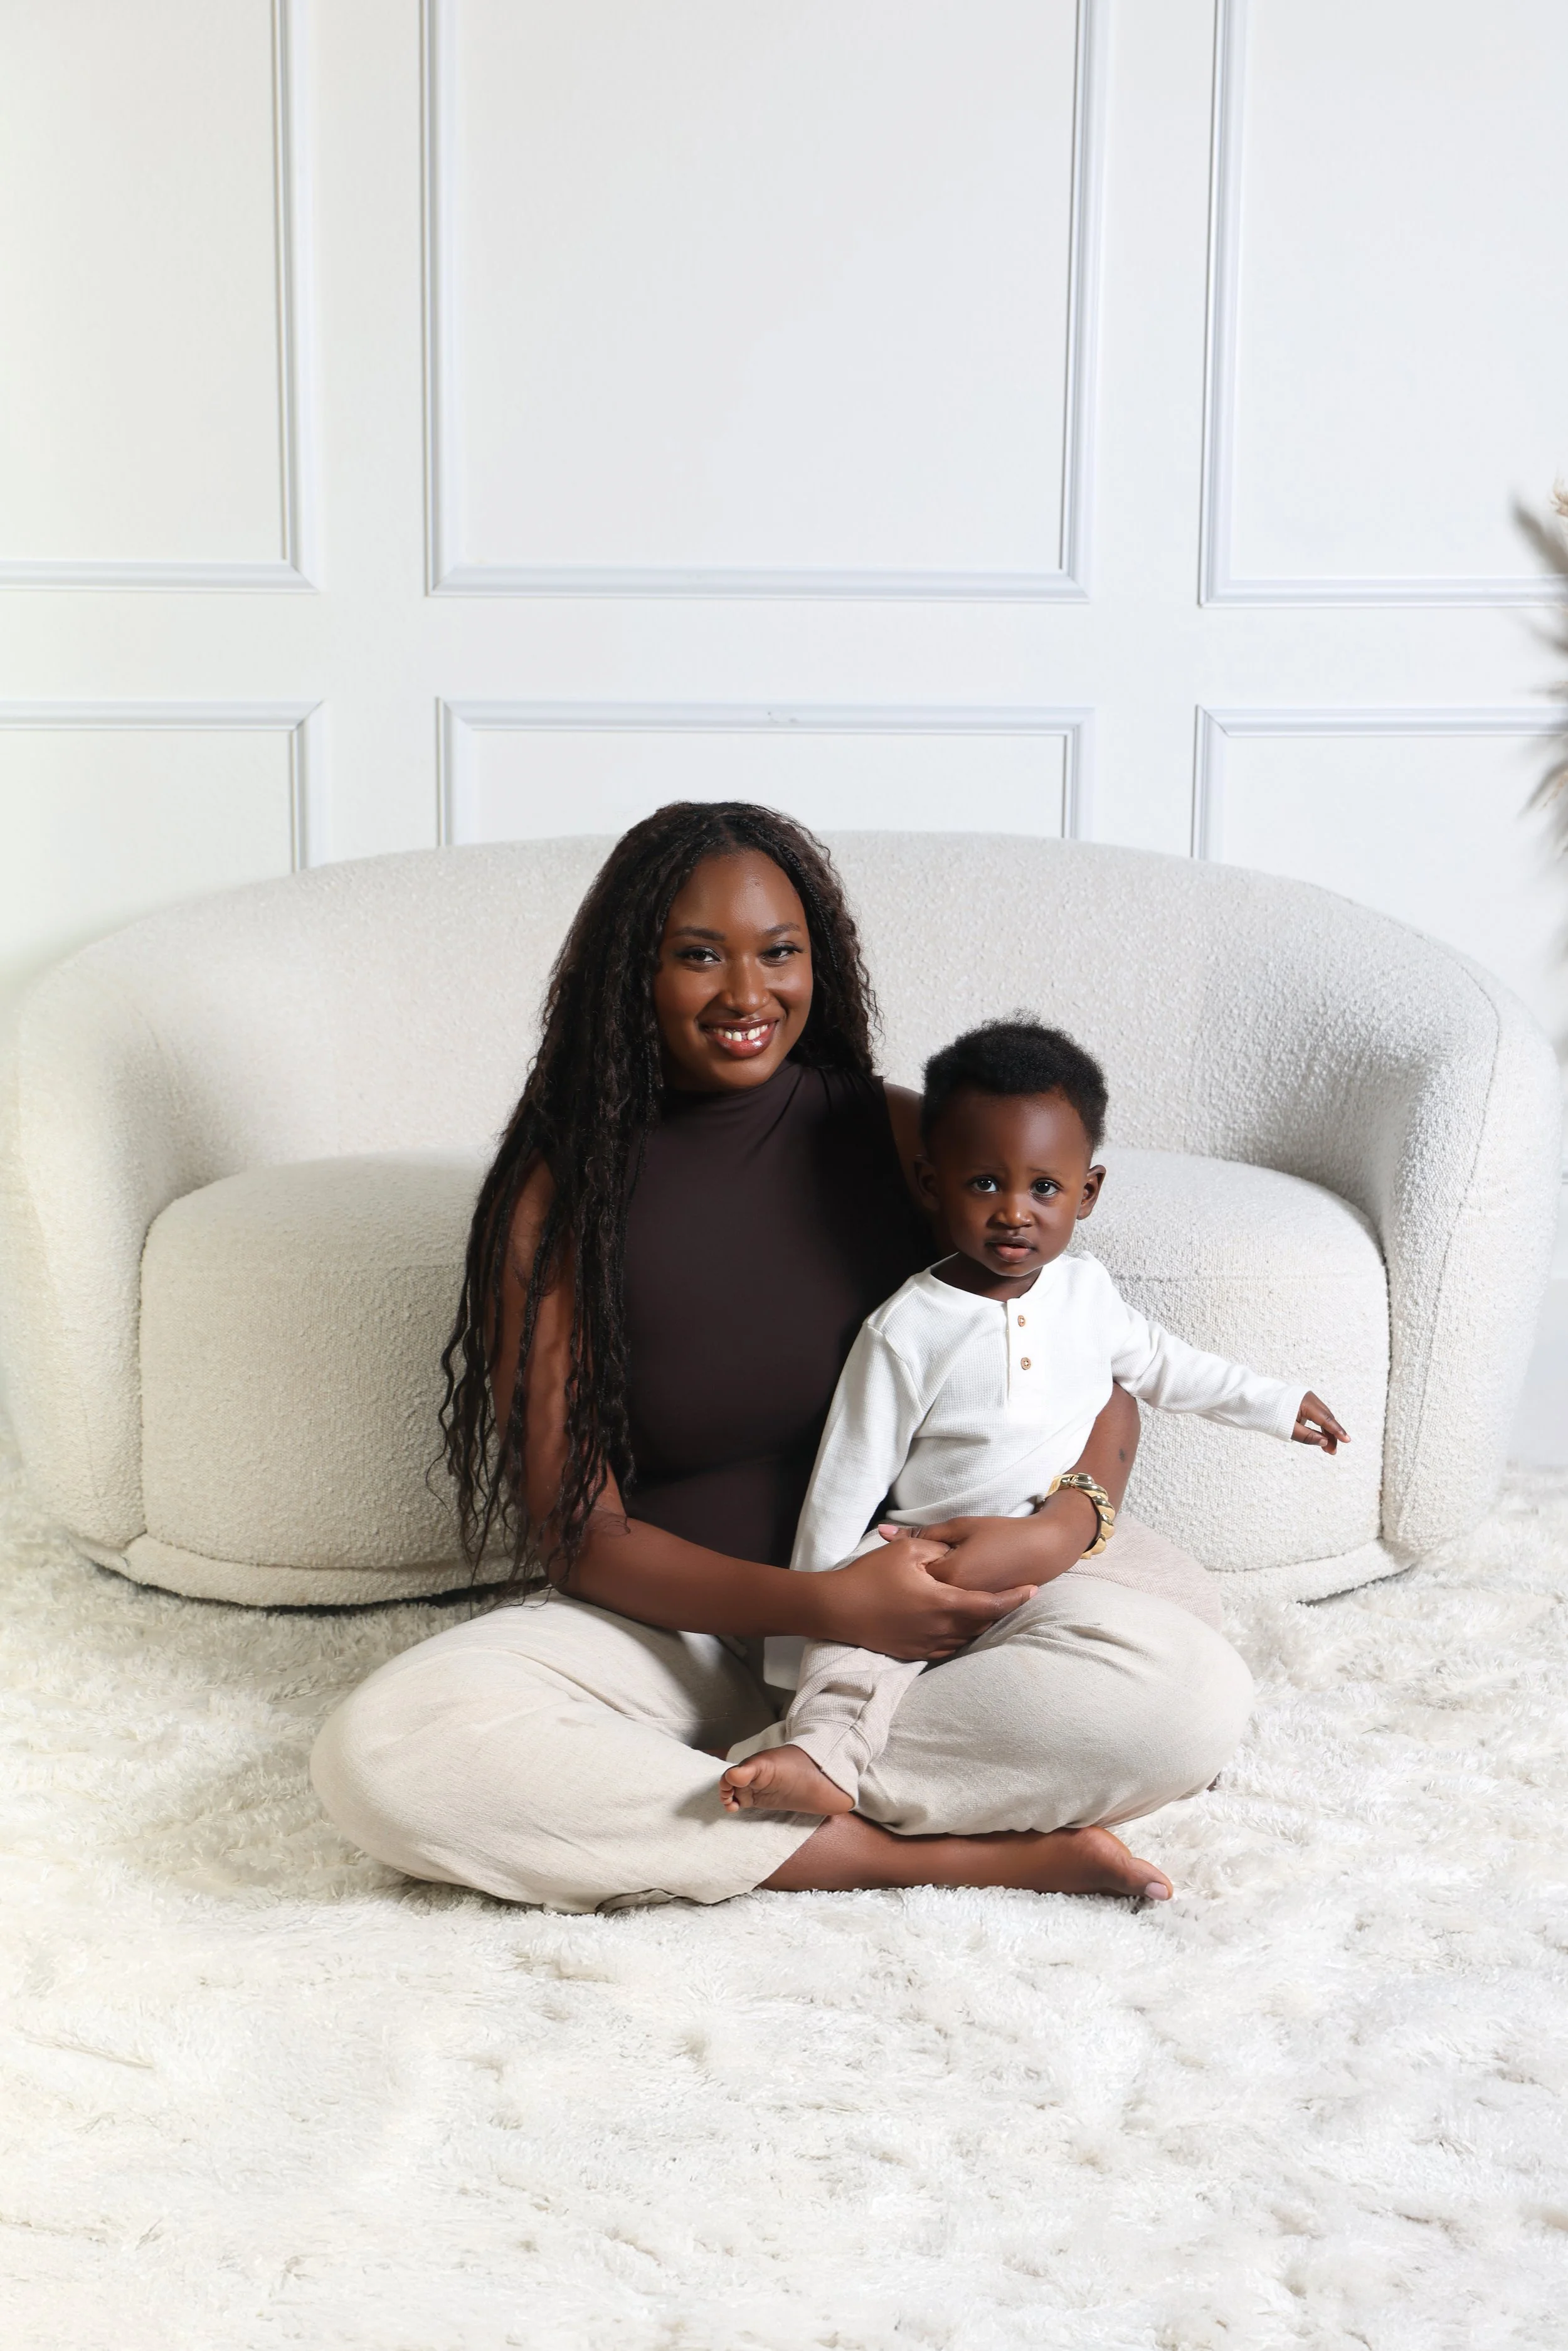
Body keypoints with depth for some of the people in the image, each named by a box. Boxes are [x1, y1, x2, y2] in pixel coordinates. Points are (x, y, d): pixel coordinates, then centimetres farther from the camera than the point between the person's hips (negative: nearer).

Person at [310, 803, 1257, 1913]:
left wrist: (1066, 1523, -19)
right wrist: (825, 1605, -24)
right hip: (675, 1623, 0)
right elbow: (579, 1531, -8)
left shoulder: (900, 1137, 1)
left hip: (913, 1603, 1)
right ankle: (936, 1854, -26)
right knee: (382, 1751, -31)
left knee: (1191, 1688, -29)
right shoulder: (559, 1197, -3)